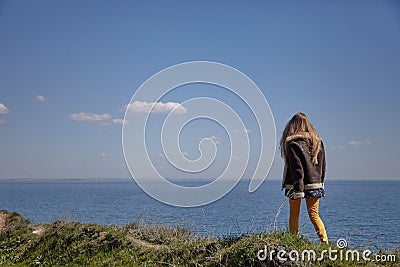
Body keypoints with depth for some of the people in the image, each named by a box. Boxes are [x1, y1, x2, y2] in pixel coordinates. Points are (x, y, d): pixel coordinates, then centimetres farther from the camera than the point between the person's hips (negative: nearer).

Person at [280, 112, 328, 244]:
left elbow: (297, 168, -17)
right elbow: (323, 165, 11)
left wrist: (298, 189, -17)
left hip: (296, 185, -4)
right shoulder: (317, 141, 7)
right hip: (314, 184, 4)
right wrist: (320, 182, 17)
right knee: (314, 215, 11)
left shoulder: (292, 143, -10)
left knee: (294, 215, 8)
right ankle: (324, 240, -2)